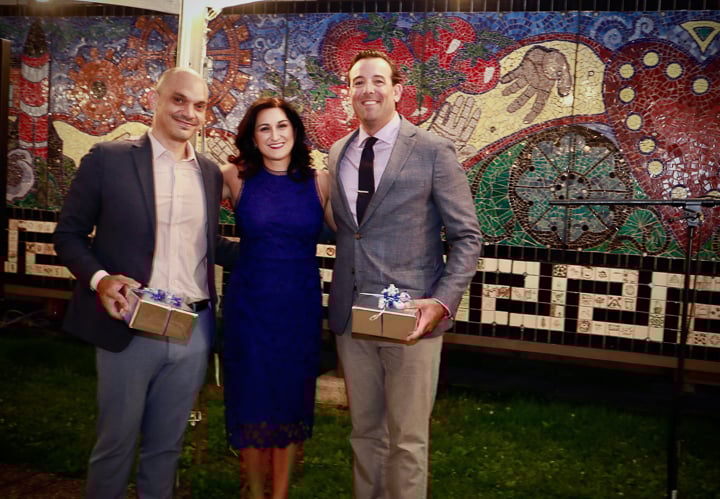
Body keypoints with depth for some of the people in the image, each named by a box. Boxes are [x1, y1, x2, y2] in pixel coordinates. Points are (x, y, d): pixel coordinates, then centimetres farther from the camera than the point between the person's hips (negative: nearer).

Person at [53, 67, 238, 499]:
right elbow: (69, 234, -1)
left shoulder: (211, 173, 8)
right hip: (131, 329, -3)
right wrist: (99, 278, -19)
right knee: (116, 443, 12)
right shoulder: (109, 159, -5)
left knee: (167, 446, 18)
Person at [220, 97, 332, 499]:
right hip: (249, 303, 0)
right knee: (251, 398, 9)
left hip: (301, 305, 1)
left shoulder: (319, 181, -1)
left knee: (293, 398, 11)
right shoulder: (237, 178, -3)